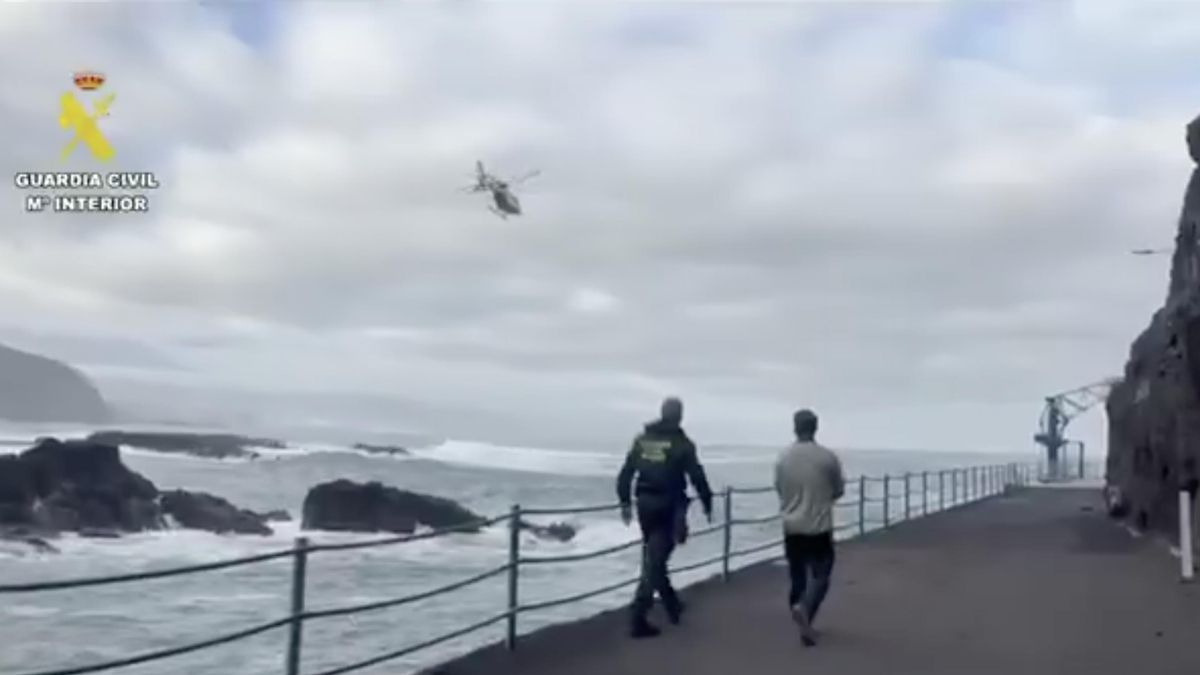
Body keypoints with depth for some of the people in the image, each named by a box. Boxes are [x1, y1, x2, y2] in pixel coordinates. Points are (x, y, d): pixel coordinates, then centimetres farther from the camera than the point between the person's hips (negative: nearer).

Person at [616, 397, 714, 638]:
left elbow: (626, 472, 6)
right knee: (655, 560, -5)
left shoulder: (642, 439, 7)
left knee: (654, 556, 21)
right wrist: (707, 504, 6)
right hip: (668, 505, -5)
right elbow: (697, 477, -6)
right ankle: (638, 618, -10)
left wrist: (625, 502, 13)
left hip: (645, 503, 5)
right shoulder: (682, 443, -6)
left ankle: (672, 604, 34)